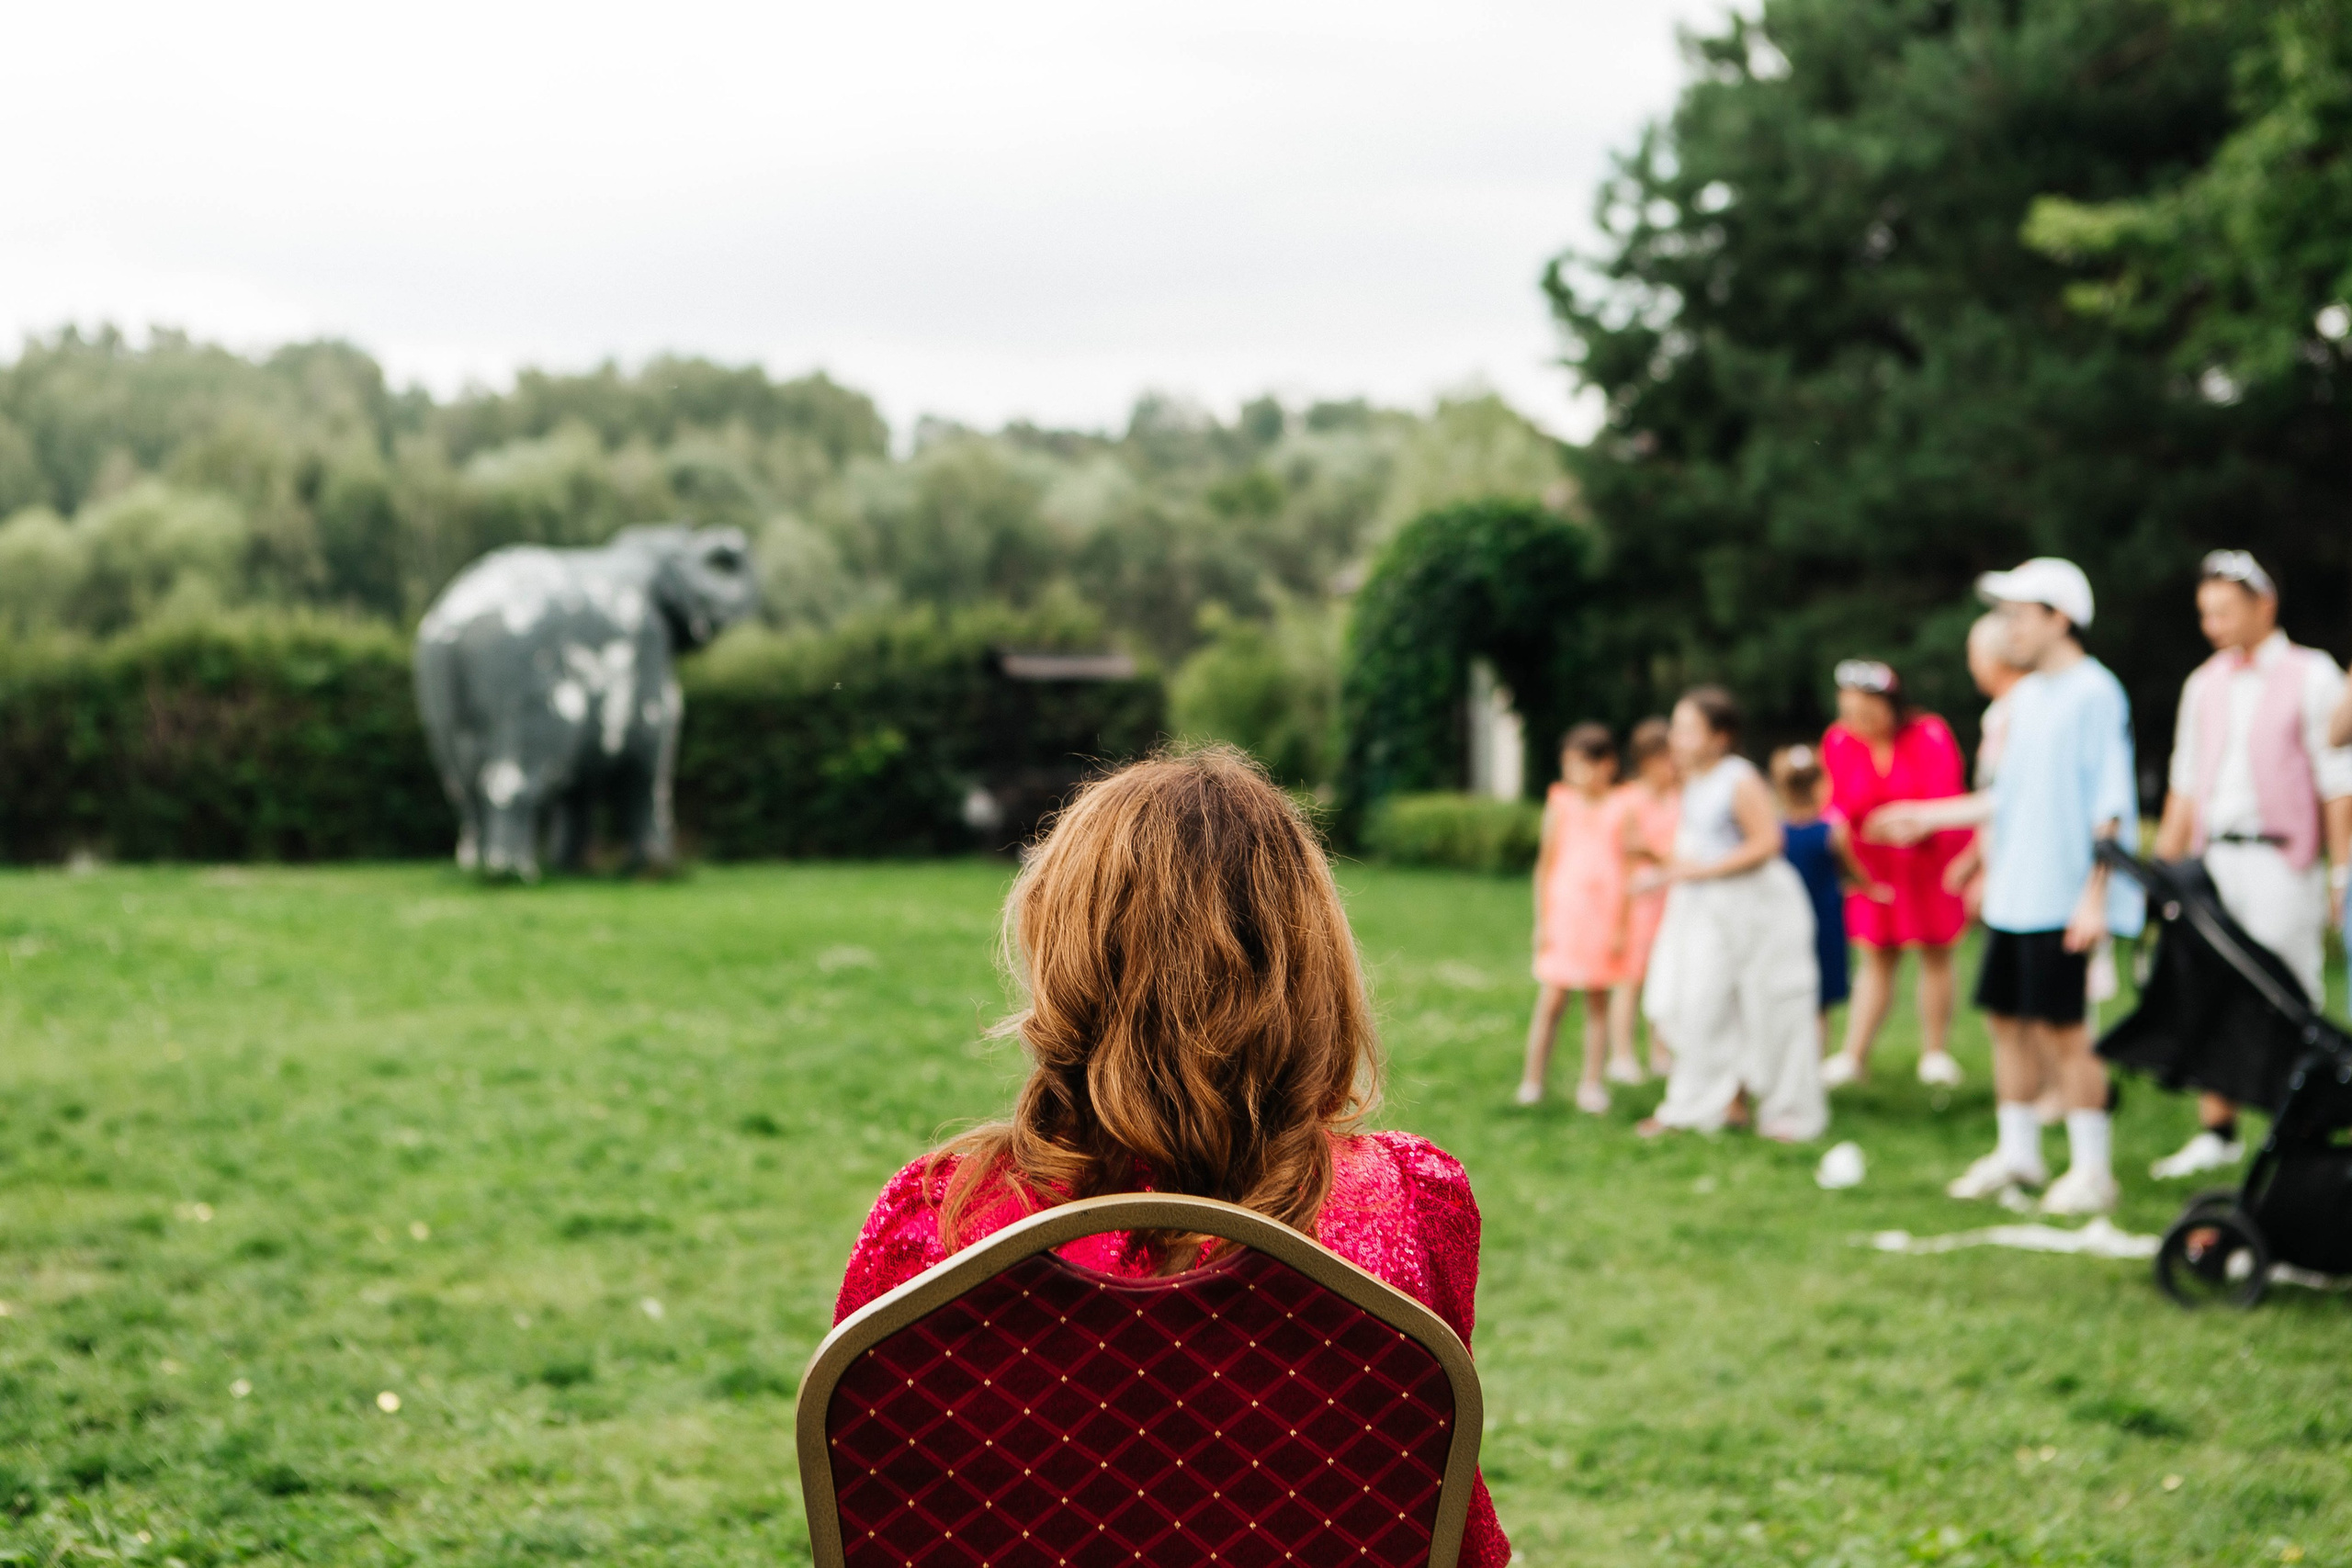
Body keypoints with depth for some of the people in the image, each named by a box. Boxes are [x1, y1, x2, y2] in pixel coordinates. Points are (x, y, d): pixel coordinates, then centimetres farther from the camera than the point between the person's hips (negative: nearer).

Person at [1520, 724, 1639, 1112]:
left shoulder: (1621, 810, 0)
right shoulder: (1561, 805, 1)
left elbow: (1628, 870, 2)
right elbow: (1546, 864, 5)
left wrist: (1621, 927, -2)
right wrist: (1541, 921, 2)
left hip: (1605, 917, 1)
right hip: (1563, 915, -1)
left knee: (1598, 1000, 6)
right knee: (1552, 1000, -4)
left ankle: (1591, 1084, 14)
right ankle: (1532, 1080, 7)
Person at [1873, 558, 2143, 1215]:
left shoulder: (2095, 694, -11)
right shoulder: (2024, 698, 15)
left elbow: (2110, 806, -15)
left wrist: (2096, 894, -20)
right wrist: (1927, 816, 23)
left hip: (2061, 897, -8)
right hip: (2011, 892, 8)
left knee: (2060, 1027, -6)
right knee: (2006, 1016, 11)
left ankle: (2092, 1168, 4)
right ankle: (2018, 1155, 23)